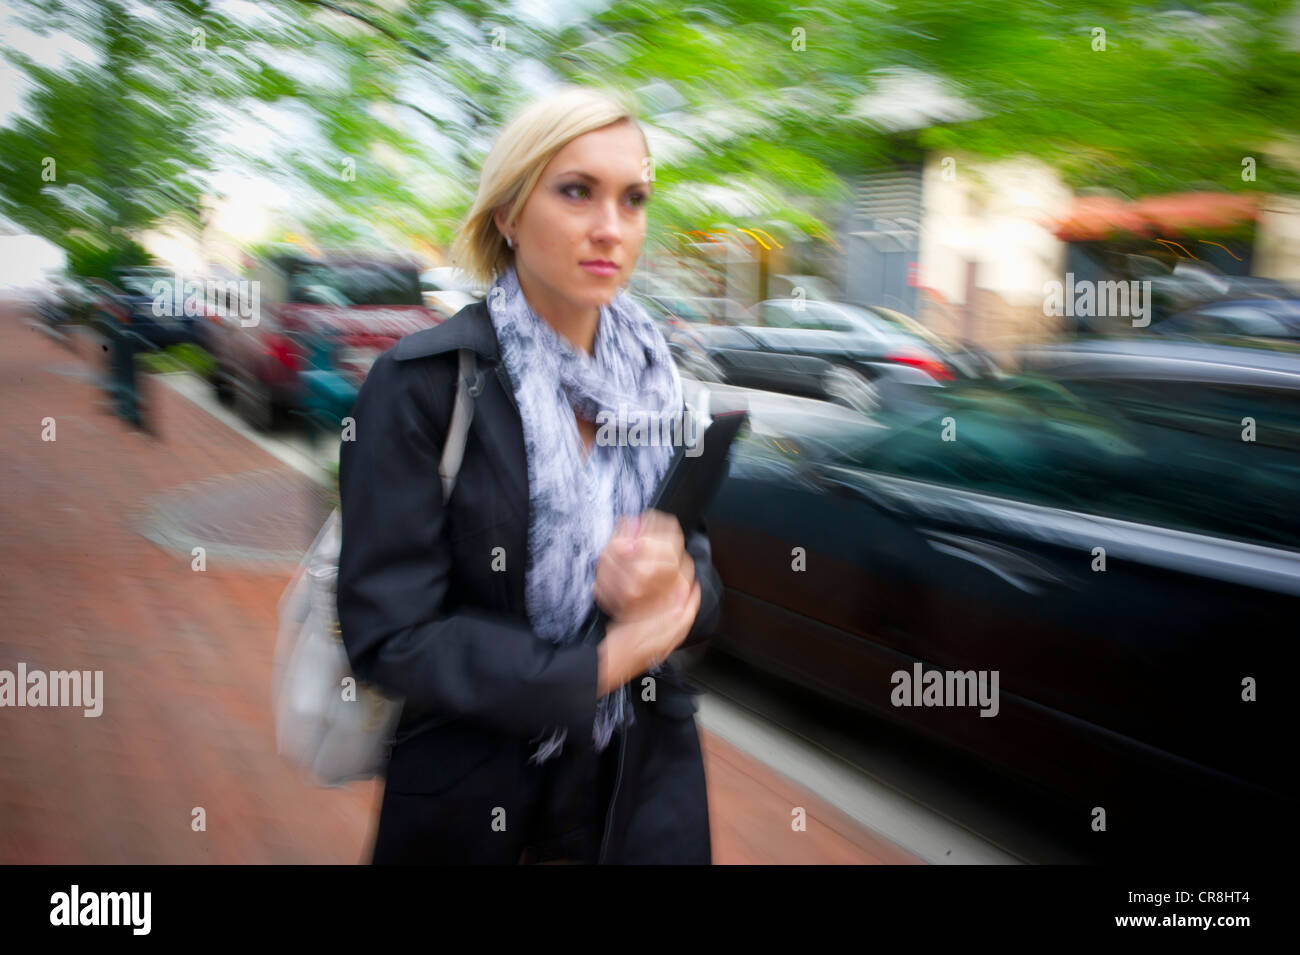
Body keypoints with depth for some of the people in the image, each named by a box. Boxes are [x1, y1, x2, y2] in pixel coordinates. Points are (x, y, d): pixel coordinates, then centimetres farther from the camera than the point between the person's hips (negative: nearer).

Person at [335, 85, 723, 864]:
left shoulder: (653, 377, 0)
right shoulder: (422, 383, -16)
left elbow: (705, 589, 4)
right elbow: (389, 636, -17)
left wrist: (672, 582, -19)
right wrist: (598, 669, -20)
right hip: (474, 799, -3)